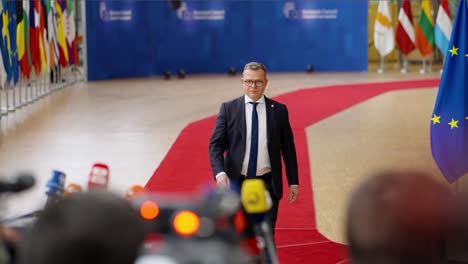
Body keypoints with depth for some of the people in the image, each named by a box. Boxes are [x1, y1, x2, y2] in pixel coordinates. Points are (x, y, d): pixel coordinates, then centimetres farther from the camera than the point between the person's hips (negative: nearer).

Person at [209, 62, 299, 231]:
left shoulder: (279, 110, 3)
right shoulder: (228, 109, 0)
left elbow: (288, 148, 6)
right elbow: (216, 144, -6)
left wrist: (293, 182, 5)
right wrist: (220, 173, -22)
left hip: (268, 185, 0)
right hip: (236, 184, 0)